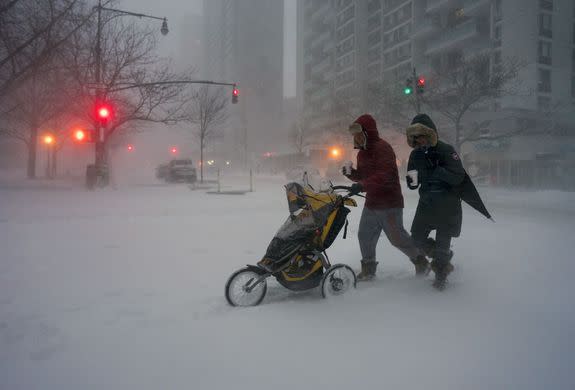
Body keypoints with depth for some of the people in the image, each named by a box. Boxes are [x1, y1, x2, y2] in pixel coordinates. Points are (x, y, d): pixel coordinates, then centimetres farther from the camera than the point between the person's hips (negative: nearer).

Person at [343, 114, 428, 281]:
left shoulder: (382, 148, -17)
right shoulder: (362, 152, 13)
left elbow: (385, 176, -28)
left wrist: (362, 186, -34)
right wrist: (351, 173, -2)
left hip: (389, 204, -9)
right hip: (371, 203, 9)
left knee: (397, 237, -1)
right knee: (365, 235, 9)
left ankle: (421, 260, 22)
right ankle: (368, 269, 22)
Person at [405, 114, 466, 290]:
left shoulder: (446, 150, -13)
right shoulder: (416, 154, 3)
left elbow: (459, 177, -22)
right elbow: (413, 184, 6)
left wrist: (437, 170, -31)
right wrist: (413, 181, -17)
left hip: (448, 204, -5)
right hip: (426, 202, 5)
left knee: (442, 241, 0)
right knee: (418, 237, 5)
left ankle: (441, 275, 21)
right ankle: (444, 257, 30)